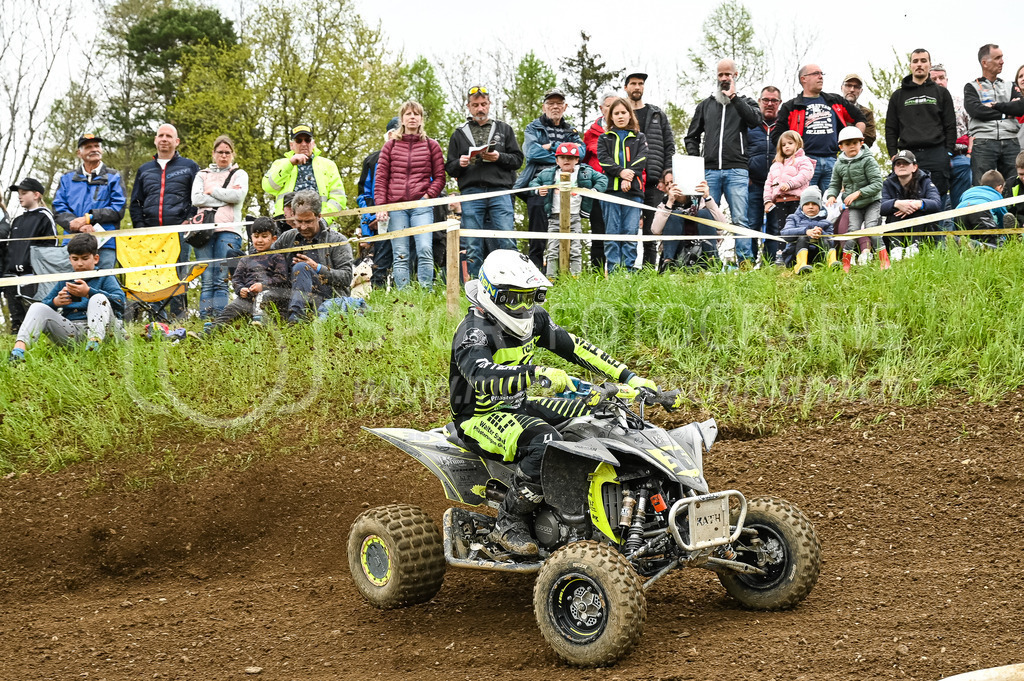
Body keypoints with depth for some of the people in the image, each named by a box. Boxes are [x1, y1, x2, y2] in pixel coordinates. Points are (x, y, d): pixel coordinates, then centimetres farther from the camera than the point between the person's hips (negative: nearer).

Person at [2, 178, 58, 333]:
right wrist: (5, 272, 16)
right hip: (12, 276, 8)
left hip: (31, 274, -8)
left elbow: (53, 244, -7)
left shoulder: (44, 216, 0)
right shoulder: (17, 221, 23)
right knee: (16, 319, 8)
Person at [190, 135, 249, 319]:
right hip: (204, 229, 2)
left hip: (229, 230, -2)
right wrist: (225, 197, -1)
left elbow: (238, 195, -5)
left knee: (221, 280, -11)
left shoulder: (239, 174, 17)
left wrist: (211, 191, 3)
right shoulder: (202, 175, 22)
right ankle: (204, 320, -10)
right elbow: (196, 199, 4)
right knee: (207, 280, -6)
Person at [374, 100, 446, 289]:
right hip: (396, 206, 1)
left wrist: (429, 196, -6)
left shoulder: (431, 145, 11)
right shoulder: (390, 146, 13)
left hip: (421, 205, -1)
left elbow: (440, 176, 10)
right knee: (400, 255, -1)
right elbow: (380, 177, 10)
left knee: (425, 249, -16)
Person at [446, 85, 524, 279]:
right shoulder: (459, 134, 18)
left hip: (500, 192, 0)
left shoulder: (504, 130, 18)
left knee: (506, 242, -8)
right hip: (471, 193, 0)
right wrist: (460, 164, -7)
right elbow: (449, 168, 16)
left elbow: (517, 159, 11)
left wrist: (499, 157, -7)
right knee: (473, 247, -2)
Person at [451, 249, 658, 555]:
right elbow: (483, 377, -41)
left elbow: (575, 347, 7)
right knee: (546, 444, -36)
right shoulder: (474, 331, -22)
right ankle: (509, 523, -21)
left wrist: (629, 377, 0)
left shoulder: (534, 319, 4)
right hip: (481, 416, -9)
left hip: (518, 406, 9)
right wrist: (538, 373, -54)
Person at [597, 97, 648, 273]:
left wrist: (629, 176, -14)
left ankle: (628, 269, -4)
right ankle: (613, 270, -4)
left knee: (630, 232, -6)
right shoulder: (605, 138, 17)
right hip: (611, 190, 0)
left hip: (633, 190, 0)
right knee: (612, 231, -4)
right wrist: (621, 171, -15)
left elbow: (642, 159, 2)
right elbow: (603, 159, 1)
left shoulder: (639, 138, 17)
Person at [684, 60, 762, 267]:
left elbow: (755, 119, -11)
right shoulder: (706, 105, 19)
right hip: (709, 170, 3)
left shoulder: (745, 102, 12)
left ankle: (745, 261, -10)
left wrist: (734, 97, -7)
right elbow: (692, 136, 21)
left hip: (736, 171, -3)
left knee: (740, 219, -9)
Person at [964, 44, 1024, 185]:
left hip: (1011, 143, 3)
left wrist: (996, 105, -4)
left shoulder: (1010, 86, 21)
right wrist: (1007, 112, -1)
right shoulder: (971, 87, 11)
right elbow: (975, 110, -8)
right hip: (984, 143, -3)